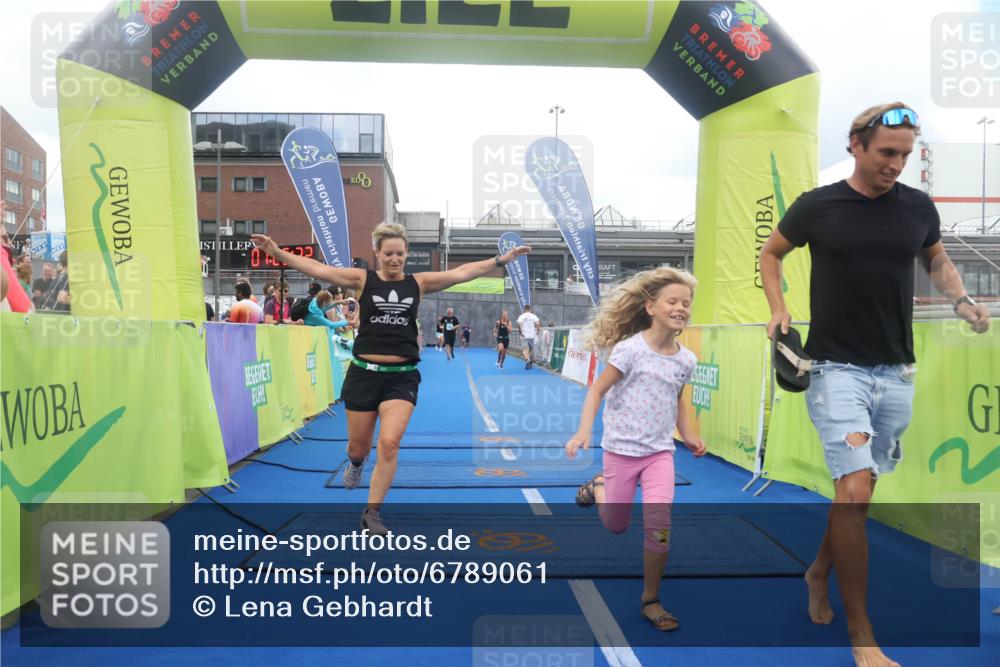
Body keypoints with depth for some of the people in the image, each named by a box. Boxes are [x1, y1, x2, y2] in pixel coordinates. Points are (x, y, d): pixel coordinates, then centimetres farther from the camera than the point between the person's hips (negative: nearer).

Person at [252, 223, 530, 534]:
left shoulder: (418, 282, 3)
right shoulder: (362, 279, 0)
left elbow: (462, 272, -2)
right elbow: (318, 269, -9)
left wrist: (501, 259, -9)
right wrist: (277, 253, -19)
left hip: (402, 377, 0)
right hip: (364, 373, 0)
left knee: (389, 443, -14)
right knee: (358, 447, 12)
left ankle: (372, 513, 6)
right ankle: (356, 463, 53)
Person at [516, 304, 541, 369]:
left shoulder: (521, 316, -2)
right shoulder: (534, 316, 1)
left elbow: (518, 324, -18)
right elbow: (538, 324, -12)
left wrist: (520, 332, -8)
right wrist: (537, 331, -1)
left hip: (524, 335, -2)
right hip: (532, 335, 2)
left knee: (524, 349, -6)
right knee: (531, 349, 16)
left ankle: (527, 359, -31)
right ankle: (531, 363, 25)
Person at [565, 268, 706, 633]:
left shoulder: (686, 359, -1)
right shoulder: (631, 349, -17)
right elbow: (597, 390, -14)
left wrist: (689, 436, 5)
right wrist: (584, 431, -26)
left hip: (660, 451, 3)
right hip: (622, 449, -3)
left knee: (659, 526, -12)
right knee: (615, 527, 11)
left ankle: (650, 600, 9)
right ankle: (599, 485, 44)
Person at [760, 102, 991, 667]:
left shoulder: (919, 207, 5)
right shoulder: (816, 206, -3)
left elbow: (938, 261, 22)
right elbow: (771, 253, 12)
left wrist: (961, 299, 3)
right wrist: (778, 308, -2)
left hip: (897, 372, 4)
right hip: (837, 367, -4)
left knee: (857, 488, 12)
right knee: (856, 489, -14)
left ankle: (819, 572, 38)